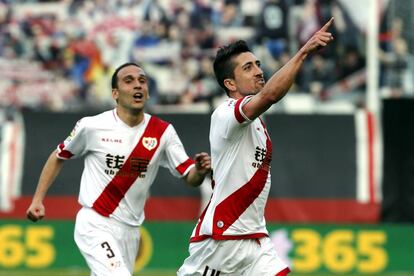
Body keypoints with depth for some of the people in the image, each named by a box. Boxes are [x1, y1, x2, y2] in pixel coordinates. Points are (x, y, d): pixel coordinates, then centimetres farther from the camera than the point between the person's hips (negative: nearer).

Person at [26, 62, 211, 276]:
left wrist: (200, 171, -28)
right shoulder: (92, 126, -9)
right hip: (95, 226, -5)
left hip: (130, 231, 5)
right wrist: (37, 200, 1)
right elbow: (59, 157, 7)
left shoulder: (163, 132, -2)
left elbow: (190, 178, -5)